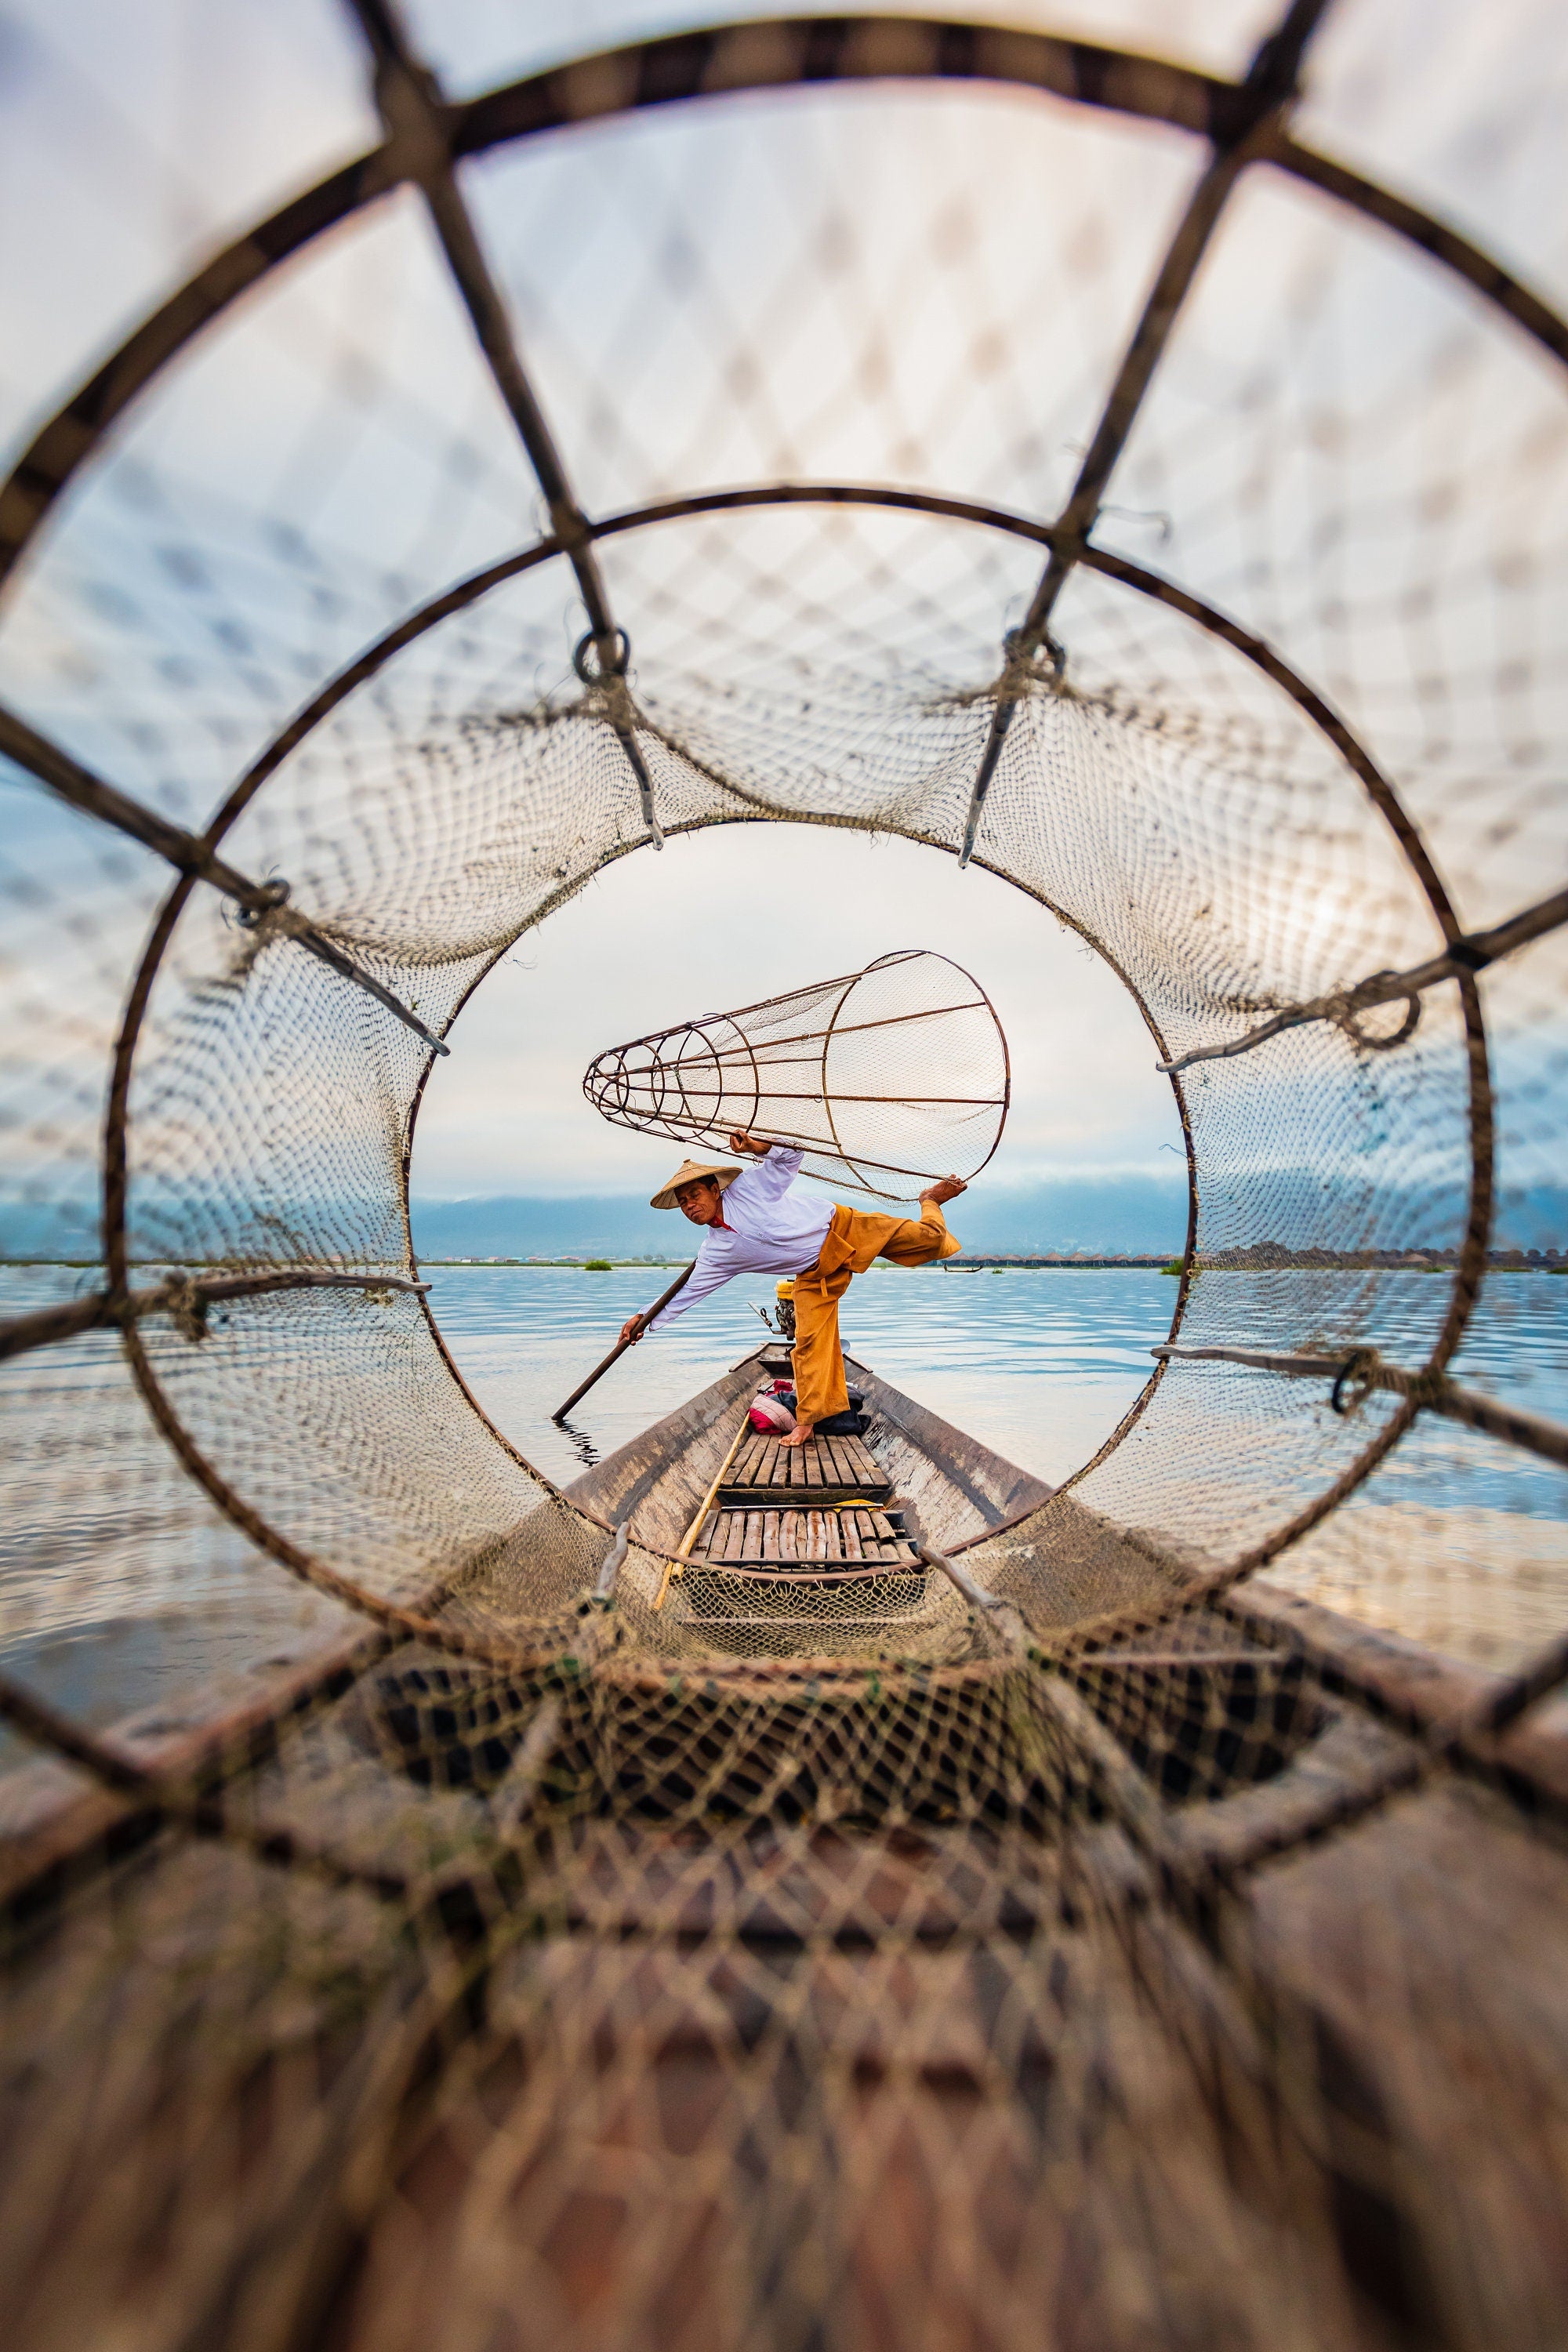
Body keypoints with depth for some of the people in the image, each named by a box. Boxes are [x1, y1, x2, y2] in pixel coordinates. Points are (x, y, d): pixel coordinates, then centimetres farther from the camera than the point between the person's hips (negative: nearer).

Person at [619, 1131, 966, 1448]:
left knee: (926, 1239, -2)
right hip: (816, 1274, 4)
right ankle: (806, 1420, 8)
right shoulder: (716, 1252, -4)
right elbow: (687, 1292, -1)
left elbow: (792, 1156, -14)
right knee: (810, 1341, -4)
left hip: (840, 1228, -3)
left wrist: (758, 1147, -30)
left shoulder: (747, 1185, -16)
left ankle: (930, 1200, 30)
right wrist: (647, 1320, -7)